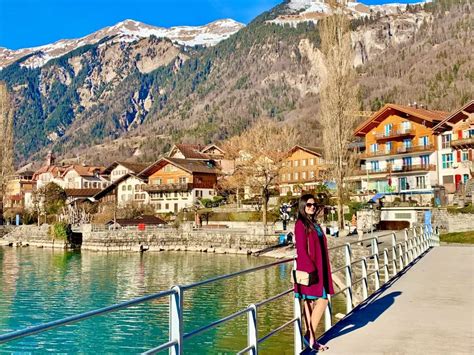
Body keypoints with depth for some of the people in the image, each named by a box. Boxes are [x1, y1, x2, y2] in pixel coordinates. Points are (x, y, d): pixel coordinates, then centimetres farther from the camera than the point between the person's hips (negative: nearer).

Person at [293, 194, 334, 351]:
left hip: (318, 268, 8)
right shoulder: (301, 224, -11)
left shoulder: (314, 223, 14)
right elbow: (301, 250, -16)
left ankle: (310, 336, 16)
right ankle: (310, 336, 2)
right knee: (322, 301, -8)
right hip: (308, 269, -8)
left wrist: (322, 269, 15)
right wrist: (311, 269, -20)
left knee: (310, 303, 10)